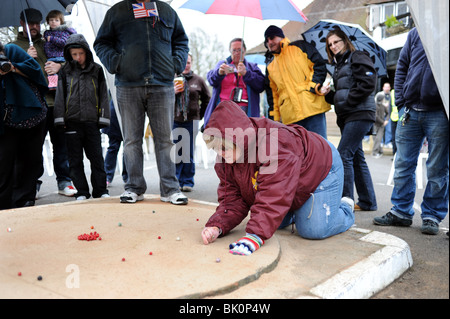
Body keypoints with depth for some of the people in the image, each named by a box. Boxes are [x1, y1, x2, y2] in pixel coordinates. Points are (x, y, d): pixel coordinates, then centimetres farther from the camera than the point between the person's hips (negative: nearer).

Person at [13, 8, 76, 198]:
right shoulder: (14, 46, 16)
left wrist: (59, 65, -1)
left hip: (55, 100, 2)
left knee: (61, 143, 1)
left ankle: (64, 182, 8)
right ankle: (33, 184, 8)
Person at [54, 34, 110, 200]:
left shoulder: (97, 70, 7)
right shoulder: (65, 71, 8)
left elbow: (103, 95, 7)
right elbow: (60, 96, 7)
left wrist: (103, 118, 0)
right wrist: (60, 119, 0)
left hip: (92, 121, -1)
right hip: (72, 121, 1)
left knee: (97, 158, 2)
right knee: (75, 160, 4)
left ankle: (100, 190, 11)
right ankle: (82, 192, 13)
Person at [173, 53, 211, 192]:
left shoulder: (198, 80, 8)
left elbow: (207, 99, 16)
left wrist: (200, 115, 10)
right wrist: (173, 92, -9)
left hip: (191, 121, 0)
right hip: (174, 121, 0)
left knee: (189, 153, 3)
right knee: (175, 152, 2)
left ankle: (187, 182, 12)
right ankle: (176, 181, 11)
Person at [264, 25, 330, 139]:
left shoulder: (299, 47, 12)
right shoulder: (270, 68, 24)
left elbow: (319, 65, 3)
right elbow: (272, 94, 21)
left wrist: (314, 86, -10)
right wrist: (275, 117, 12)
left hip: (313, 108, -4)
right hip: (290, 117, 4)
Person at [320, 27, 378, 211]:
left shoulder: (358, 58, 0)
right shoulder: (339, 66, 25)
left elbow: (368, 84, -13)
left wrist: (347, 104, -15)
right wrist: (328, 94, 4)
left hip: (360, 114, -9)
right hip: (347, 117, 9)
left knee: (343, 155, -15)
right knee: (356, 157, 9)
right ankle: (367, 202, 16)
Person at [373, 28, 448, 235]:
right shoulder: (416, 33, 12)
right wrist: (401, 101, 4)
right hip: (410, 110, 4)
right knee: (403, 165, 6)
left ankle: (432, 216, 15)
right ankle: (401, 212, 17)